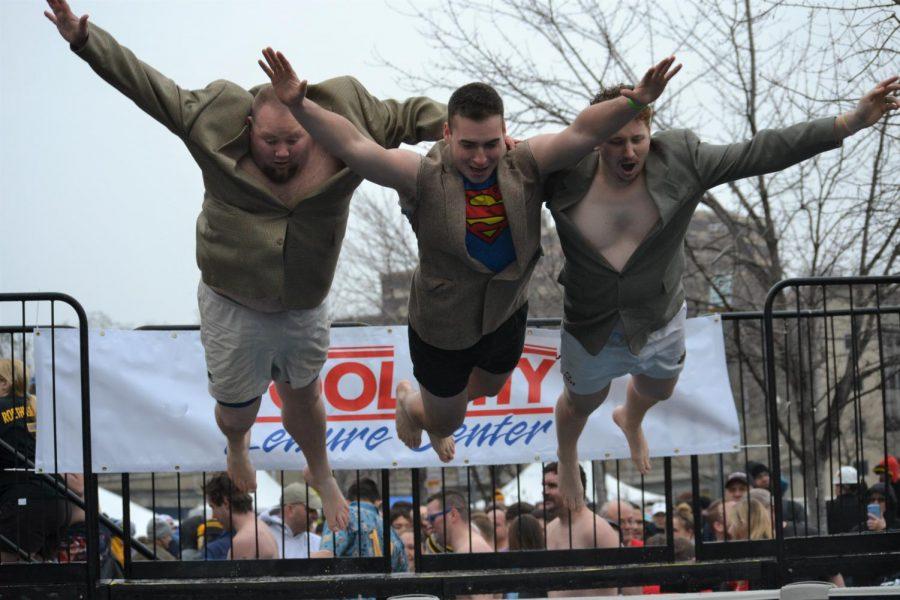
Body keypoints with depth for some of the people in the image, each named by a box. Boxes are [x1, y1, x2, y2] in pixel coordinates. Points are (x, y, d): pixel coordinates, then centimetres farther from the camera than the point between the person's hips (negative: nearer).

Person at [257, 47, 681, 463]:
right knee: (444, 422, 19)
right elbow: (354, 146, -40)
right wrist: (299, 106, -56)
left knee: (489, 388, 32)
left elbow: (582, 132, -32)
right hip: (443, 331, -4)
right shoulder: (423, 177, -28)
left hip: (506, 316, 4)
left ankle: (439, 419, 66)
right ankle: (409, 401, 54)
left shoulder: (525, 166, -19)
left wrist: (635, 102, -50)